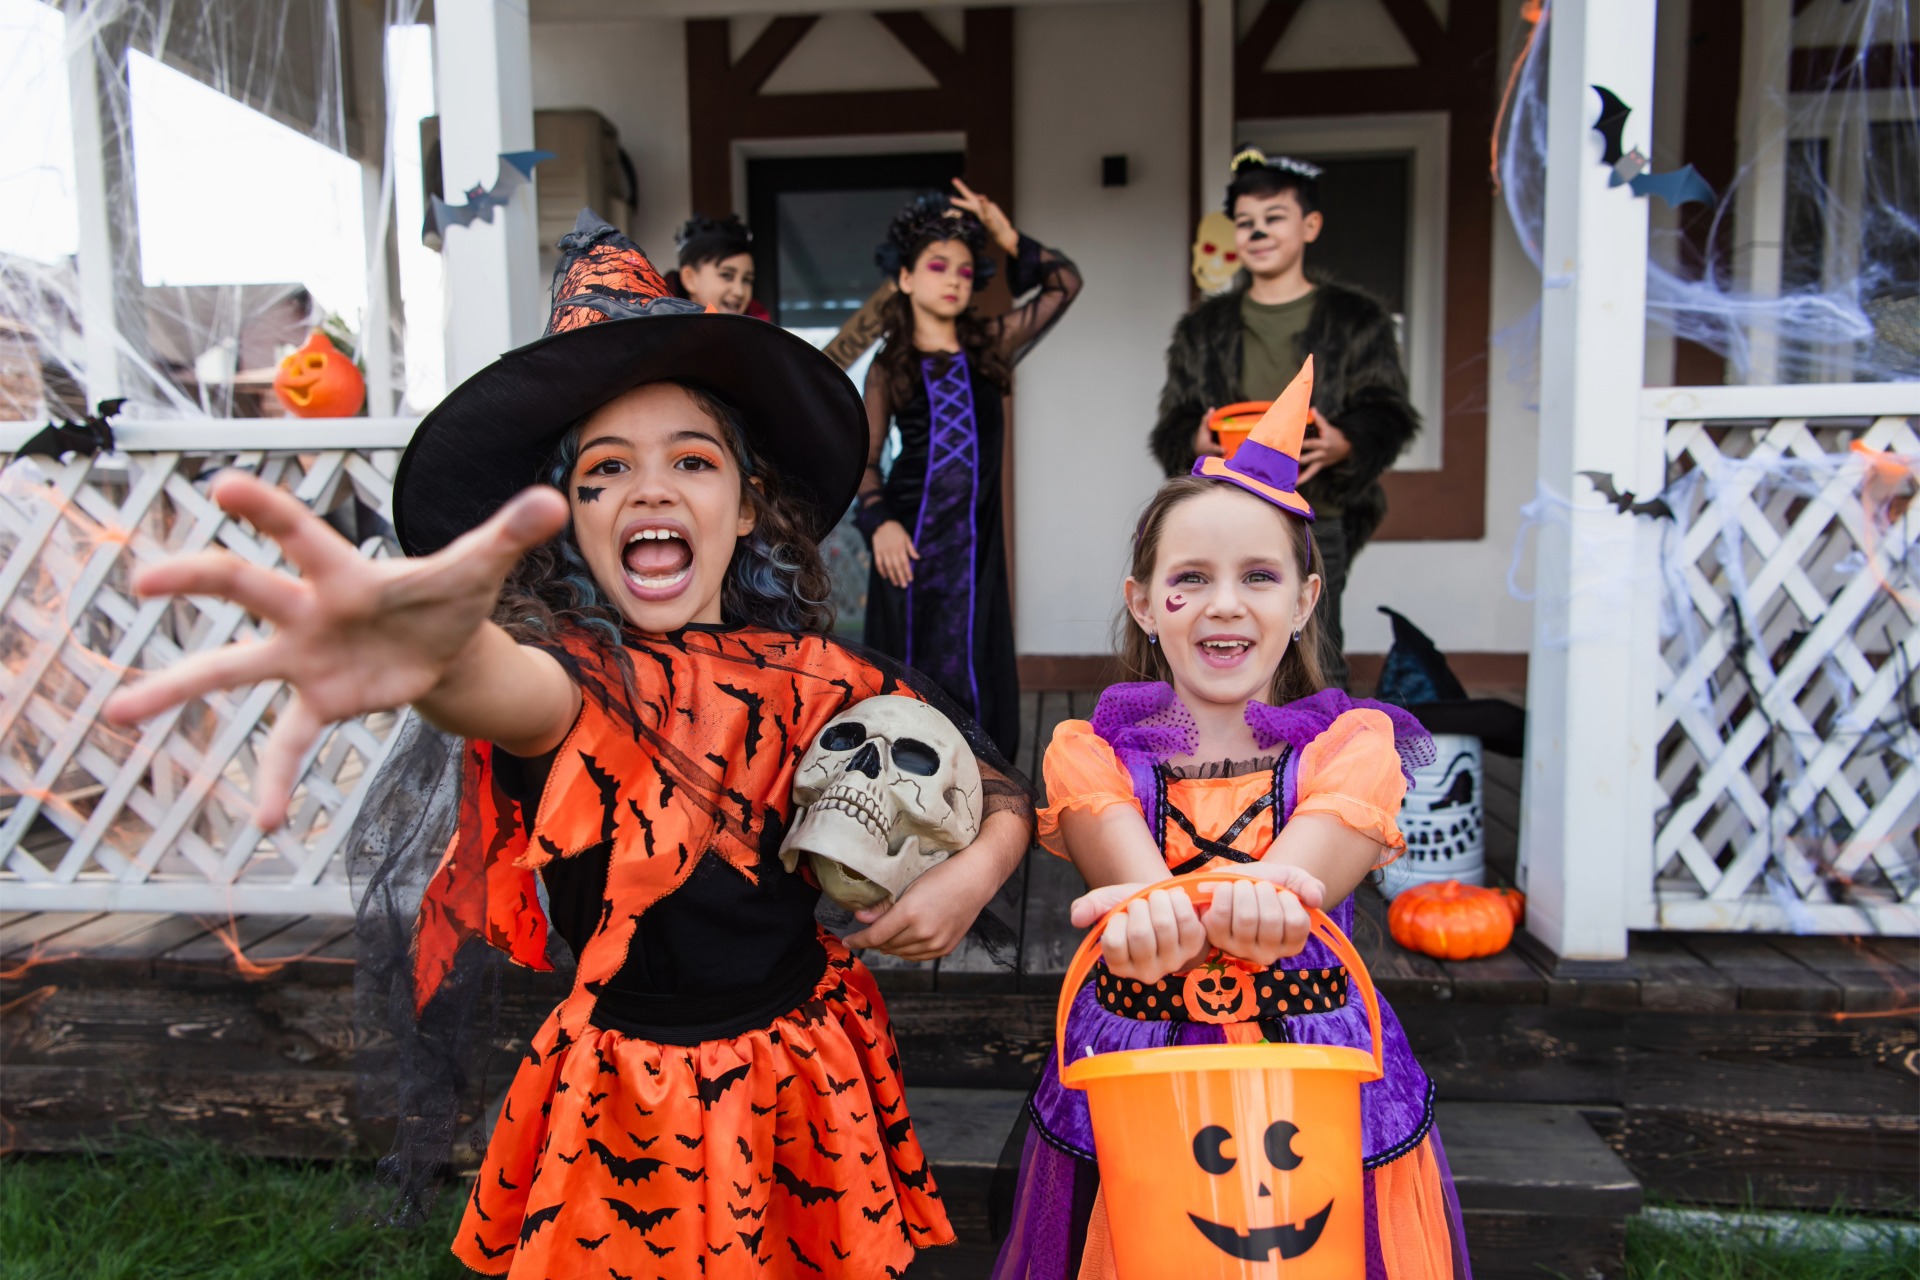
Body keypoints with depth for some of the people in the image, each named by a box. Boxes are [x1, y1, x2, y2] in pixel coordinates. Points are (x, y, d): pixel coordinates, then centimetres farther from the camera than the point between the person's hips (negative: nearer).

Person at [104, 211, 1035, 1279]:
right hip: (627, 1107, -2)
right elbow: (525, 695, -41)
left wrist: (971, 874, -18)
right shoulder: (575, 673, -15)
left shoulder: (821, 678, -5)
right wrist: (440, 653, -64)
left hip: (813, 1093, 3)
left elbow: (1006, 790, 4)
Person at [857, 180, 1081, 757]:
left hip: (976, 538, 2)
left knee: (976, 678, 5)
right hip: (912, 539, -2)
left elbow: (1064, 283, 7)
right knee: (916, 677, 5)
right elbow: (864, 457, 5)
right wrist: (879, 519, -11)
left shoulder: (991, 344, 8)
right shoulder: (889, 367, 4)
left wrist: (1007, 237, -3)